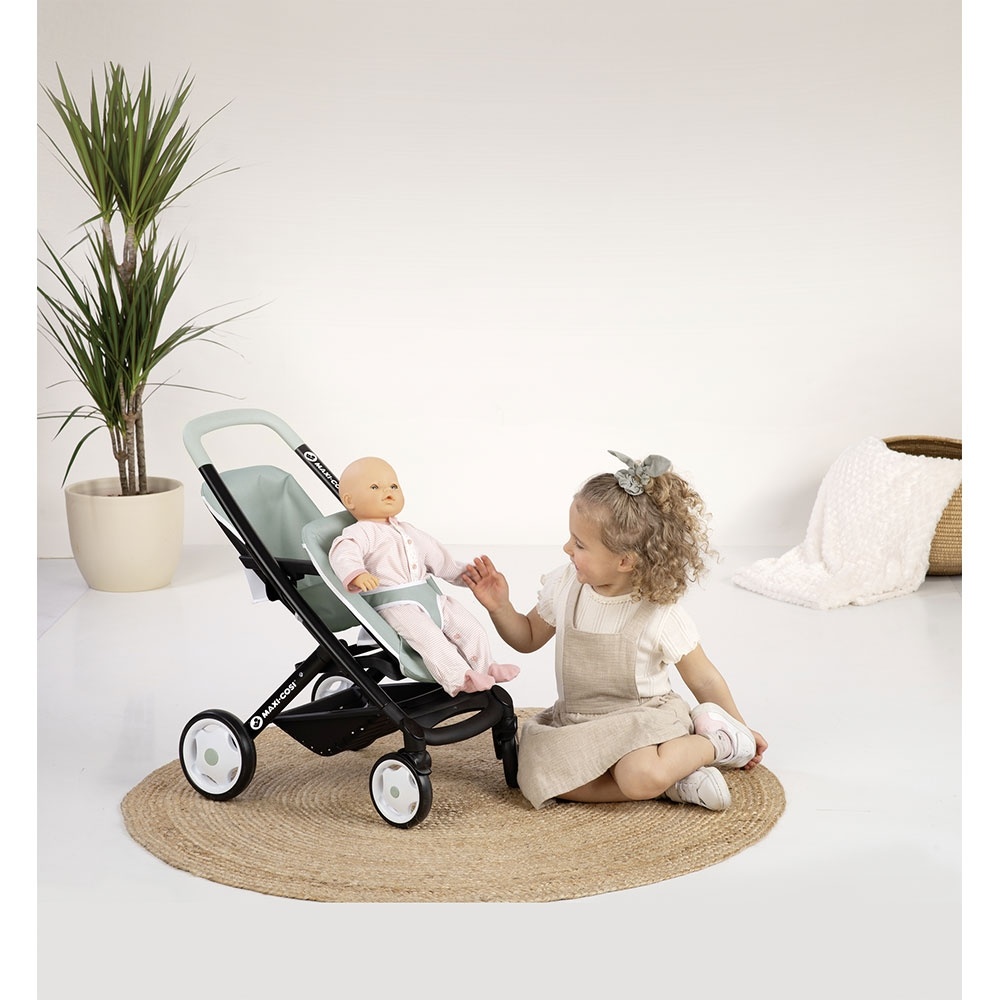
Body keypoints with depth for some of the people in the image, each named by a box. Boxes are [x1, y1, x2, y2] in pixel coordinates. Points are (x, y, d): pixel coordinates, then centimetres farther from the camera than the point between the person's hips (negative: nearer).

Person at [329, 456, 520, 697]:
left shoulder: (408, 531, 25)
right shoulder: (360, 532, -3)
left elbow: (436, 555, 33)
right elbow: (343, 554, -23)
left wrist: (462, 573, 32)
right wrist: (357, 574, -44)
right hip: (395, 605, -8)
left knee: (469, 625, 2)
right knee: (428, 637, -27)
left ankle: (484, 667, 12)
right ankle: (459, 679, -28)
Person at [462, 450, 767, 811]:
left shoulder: (662, 617, -17)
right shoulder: (563, 588, -4)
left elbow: (703, 679, -3)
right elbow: (528, 638, 14)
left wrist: (739, 728, 4)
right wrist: (499, 607, -5)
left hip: (644, 717, -5)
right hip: (576, 723, 5)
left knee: (641, 776, -36)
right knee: (538, 776, -24)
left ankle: (711, 743, -3)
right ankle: (669, 782, -16)